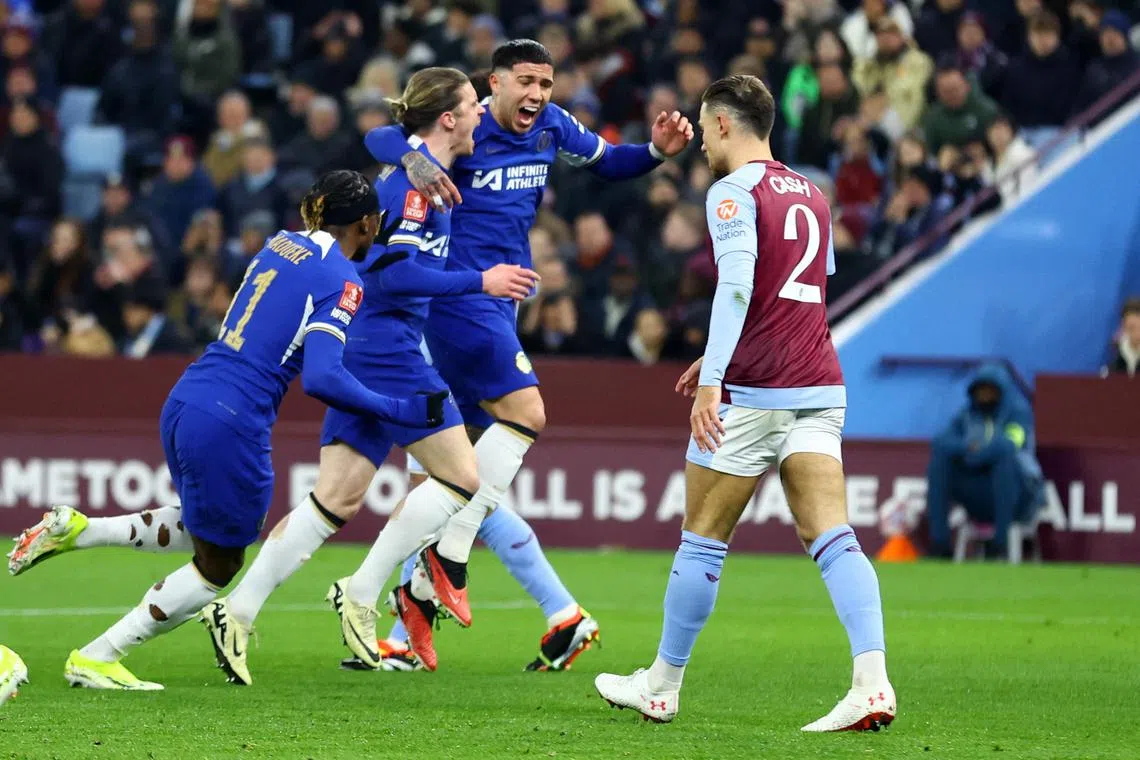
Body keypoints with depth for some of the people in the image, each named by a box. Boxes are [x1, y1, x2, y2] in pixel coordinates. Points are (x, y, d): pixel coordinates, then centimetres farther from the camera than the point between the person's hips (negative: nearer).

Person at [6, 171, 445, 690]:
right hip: (232, 426, -8)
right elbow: (322, 379, -20)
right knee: (218, 567, 11)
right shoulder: (343, 282, -10)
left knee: (204, 530, 31)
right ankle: (96, 661, 9)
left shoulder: (282, 244, 12)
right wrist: (400, 411, -15)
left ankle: (73, 529, 18)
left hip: (185, 403, 8)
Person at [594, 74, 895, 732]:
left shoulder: (734, 191, -5)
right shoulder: (811, 195, 19)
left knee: (702, 540, 7)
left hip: (752, 394, -6)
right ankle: (872, 682, -23)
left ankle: (662, 687, 18)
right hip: (819, 387, 7)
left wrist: (712, 379, -23)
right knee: (833, 537, -5)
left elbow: (736, 287, -19)